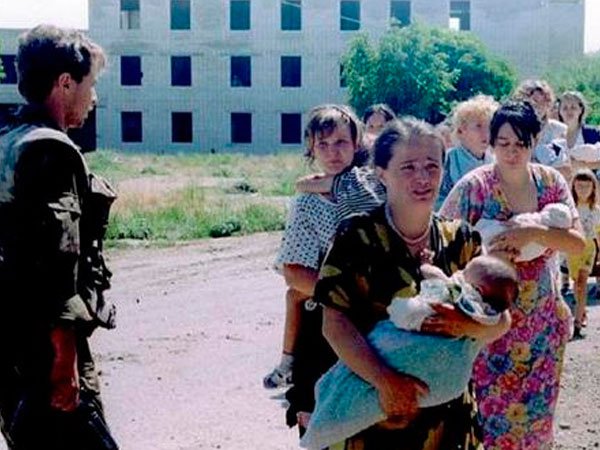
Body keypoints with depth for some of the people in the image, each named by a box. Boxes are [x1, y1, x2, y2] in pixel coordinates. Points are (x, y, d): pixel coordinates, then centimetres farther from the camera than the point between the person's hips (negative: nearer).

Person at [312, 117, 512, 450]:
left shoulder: (460, 240, 1)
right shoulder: (358, 236, -10)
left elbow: (501, 321, -1)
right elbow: (335, 322, -17)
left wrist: (467, 326, -23)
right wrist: (385, 381, -30)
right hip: (372, 413, -3)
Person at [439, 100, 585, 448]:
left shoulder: (551, 182, -1)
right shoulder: (474, 186, -10)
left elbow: (579, 243, -8)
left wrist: (535, 233, -25)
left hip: (543, 321, 3)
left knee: (535, 407, 13)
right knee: (490, 407, 2)